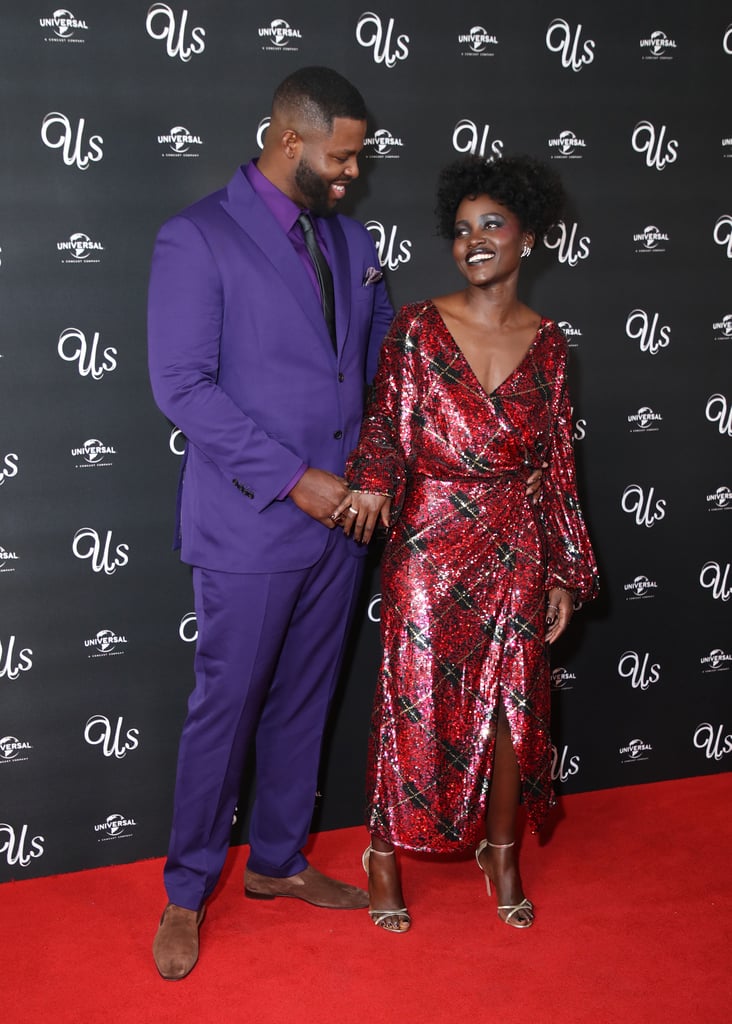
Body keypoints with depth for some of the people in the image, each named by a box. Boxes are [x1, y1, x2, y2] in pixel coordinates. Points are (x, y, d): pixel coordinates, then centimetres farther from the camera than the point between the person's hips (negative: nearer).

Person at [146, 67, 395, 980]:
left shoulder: (350, 240, 10)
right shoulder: (197, 239, -10)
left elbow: (382, 357, 17)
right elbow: (182, 385, -16)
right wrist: (294, 479, -18)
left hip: (339, 519, 6)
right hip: (251, 525, -6)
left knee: (303, 702, 16)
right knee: (225, 709, 4)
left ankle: (277, 861, 34)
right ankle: (187, 892, 22)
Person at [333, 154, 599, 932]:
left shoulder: (546, 343, 3)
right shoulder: (417, 327, -5)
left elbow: (556, 463, 6)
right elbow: (385, 424, -3)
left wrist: (565, 573, 6)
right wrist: (373, 481, -26)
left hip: (516, 548, 3)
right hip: (428, 548, -2)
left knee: (512, 702, 10)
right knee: (415, 702, 4)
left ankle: (501, 852, 30)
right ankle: (385, 852, 24)